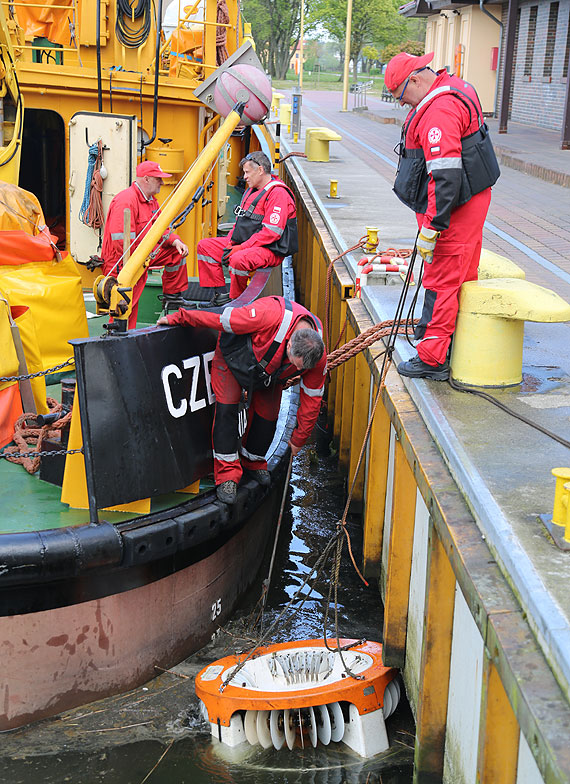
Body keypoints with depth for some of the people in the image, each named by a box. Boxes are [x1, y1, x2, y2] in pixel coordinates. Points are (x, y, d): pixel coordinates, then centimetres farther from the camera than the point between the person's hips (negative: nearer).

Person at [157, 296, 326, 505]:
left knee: (266, 416, 1)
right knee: (226, 409, -16)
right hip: (233, 357, -4)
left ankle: (254, 461, 30)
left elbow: (312, 397, -13)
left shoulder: (318, 356, -28)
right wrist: (178, 318, -25)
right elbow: (220, 319, -34)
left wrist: (298, 439, -3)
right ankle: (227, 473, -8)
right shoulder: (269, 315, -45)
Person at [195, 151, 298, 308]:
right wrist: (230, 243, 3)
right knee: (204, 246, 5)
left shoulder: (278, 193, -15)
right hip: (244, 244, 10)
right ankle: (221, 294, 0)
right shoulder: (252, 190, 17)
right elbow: (241, 222, 22)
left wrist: (241, 248, -23)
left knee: (238, 259, -39)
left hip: (270, 250, -10)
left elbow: (271, 233, -23)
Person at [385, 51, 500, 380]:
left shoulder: (439, 110, -23)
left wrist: (431, 227, -27)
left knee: (441, 281, -4)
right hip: (472, 198, 11)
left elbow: (445, 177, -29)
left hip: (454, 207, -11)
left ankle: (433, 359, 3)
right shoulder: (456, 88, 12)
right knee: (462, 276, 18)